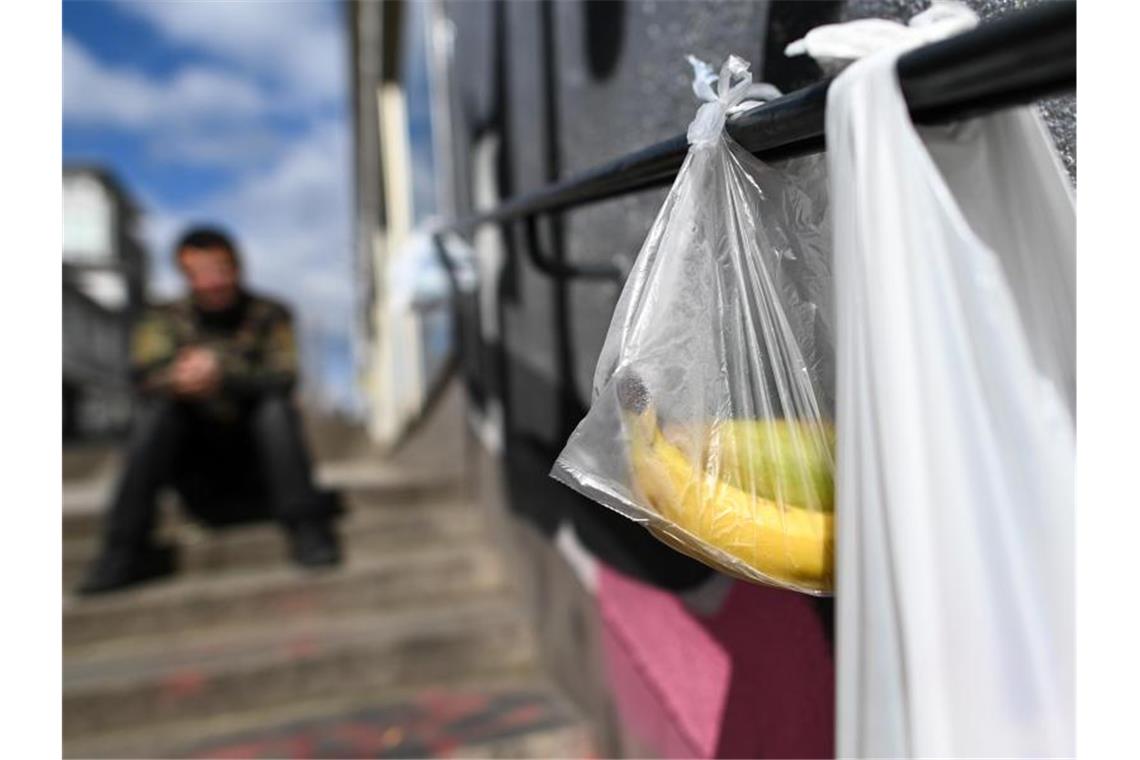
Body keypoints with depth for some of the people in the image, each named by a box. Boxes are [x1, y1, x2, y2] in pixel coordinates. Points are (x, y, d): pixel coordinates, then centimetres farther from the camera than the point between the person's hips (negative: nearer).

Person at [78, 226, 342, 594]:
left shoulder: (270, 316, 0)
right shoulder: (164, 321, 4)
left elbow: (282, 378, -18)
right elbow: (145, 376, -15)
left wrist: (223, 374, -36)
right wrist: (176, 378, -39)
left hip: (256, 470, -1)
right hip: (197, 476, 2)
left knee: (277, 407, -27)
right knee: (155, 411, -22)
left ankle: (308, 529, -28)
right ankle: (125, 549, -23)